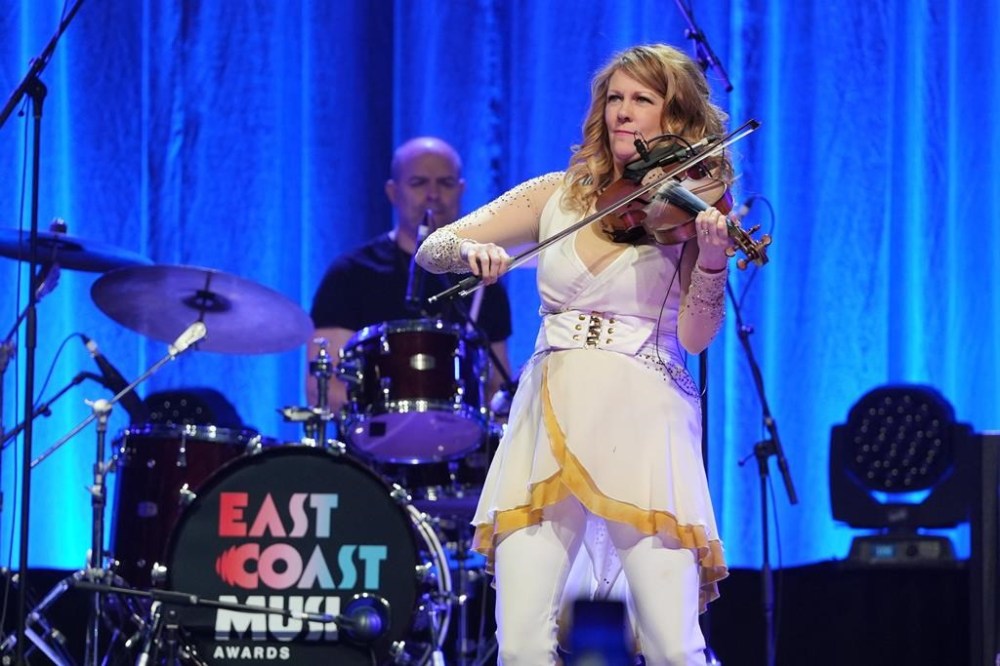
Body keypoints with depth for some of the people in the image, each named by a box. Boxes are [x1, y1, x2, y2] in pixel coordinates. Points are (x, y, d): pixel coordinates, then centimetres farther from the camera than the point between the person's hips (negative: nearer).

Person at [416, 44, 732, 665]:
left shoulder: (688, 211, 5)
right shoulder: (558, 196, 13)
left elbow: (695, 337, -5)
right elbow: (432, 248, 9)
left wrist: (711, 260, -24)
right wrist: (470, 249, -13)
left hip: (642, 424, -3)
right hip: (551, 423, 3)